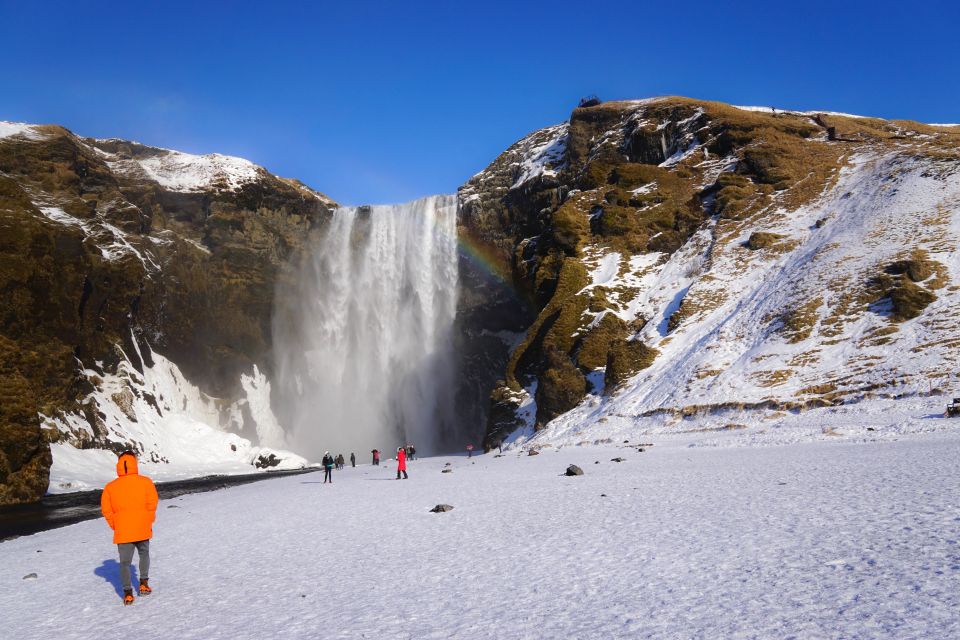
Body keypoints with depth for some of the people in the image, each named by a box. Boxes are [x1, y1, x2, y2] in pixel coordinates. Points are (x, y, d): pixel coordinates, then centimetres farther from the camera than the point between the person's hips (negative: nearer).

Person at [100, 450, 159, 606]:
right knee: (144, 554, 23)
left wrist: (115, 526, 11)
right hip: (143, 529, 0)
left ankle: (127, 593, 1)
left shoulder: (110, 487, -2)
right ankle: (144, 584, 22)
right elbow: (152, 503, -9)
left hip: (122, 532, 0)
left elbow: (106, 510, -1)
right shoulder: (145, 482, -7)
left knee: (125, 562, 8)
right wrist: (148, 521, 6)